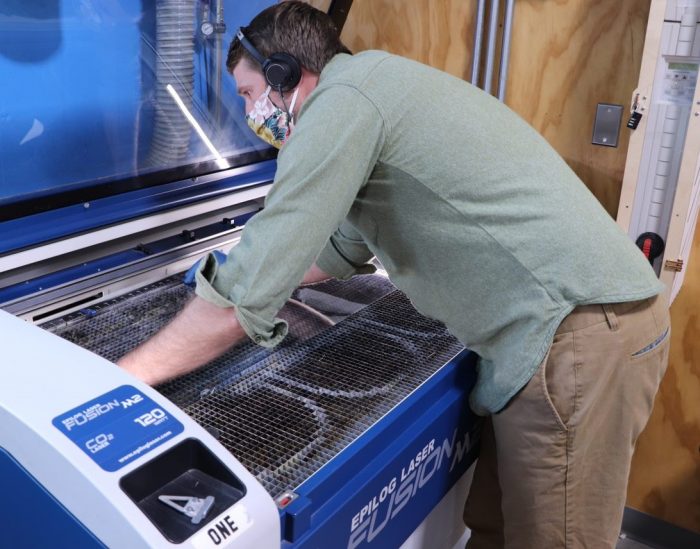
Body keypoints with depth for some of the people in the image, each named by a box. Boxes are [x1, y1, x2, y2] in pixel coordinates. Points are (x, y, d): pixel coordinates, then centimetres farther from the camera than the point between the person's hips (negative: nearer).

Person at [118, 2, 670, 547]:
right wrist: (236, 275, 32)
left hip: (580, 339, -10)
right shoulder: (371, 92, 18)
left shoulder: (341, 100, -14)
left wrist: (121, 376, -6)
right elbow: (345, 247, 28)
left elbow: (247, 296, -17)